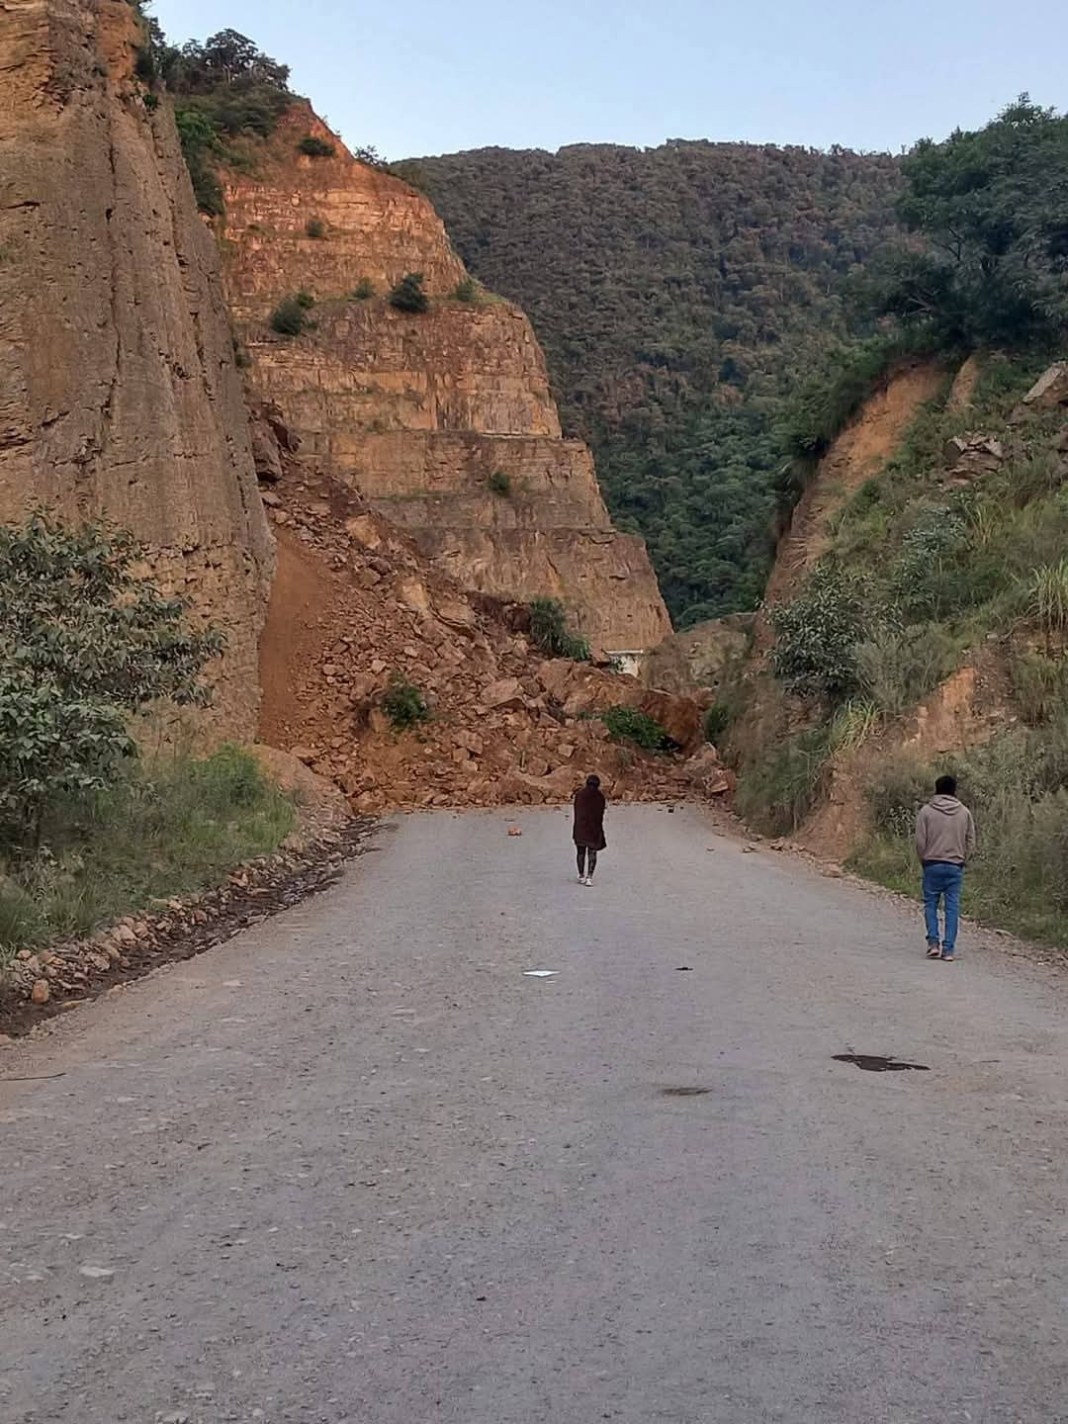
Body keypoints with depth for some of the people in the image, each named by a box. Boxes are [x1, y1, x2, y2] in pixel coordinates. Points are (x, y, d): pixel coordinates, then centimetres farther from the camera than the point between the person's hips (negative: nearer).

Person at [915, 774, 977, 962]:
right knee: (952, 907, 3)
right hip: (956, 866, 1)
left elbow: (920, 841, -4)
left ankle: (933, 942, -2)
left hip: (932, 865, -1)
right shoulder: (964, 812, 4)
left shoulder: (926, 811, -3)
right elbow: (970, 842, 5)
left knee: (931, 904, 10)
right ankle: (949, 949, 1)